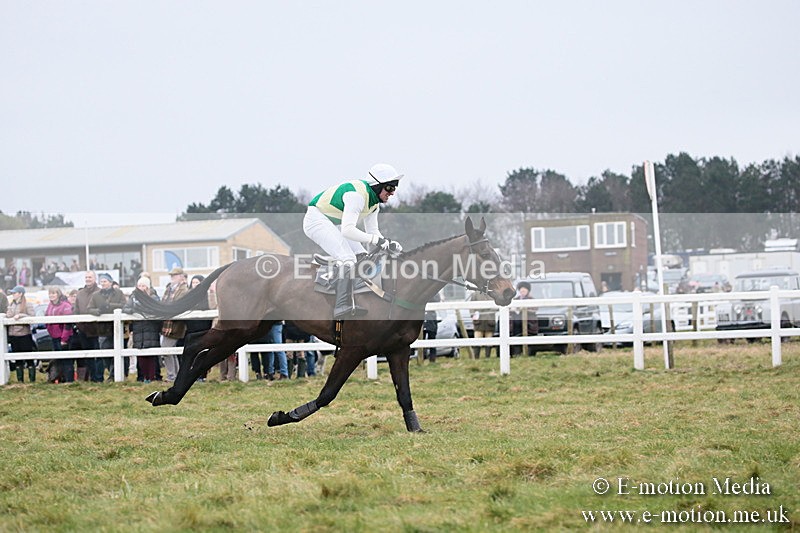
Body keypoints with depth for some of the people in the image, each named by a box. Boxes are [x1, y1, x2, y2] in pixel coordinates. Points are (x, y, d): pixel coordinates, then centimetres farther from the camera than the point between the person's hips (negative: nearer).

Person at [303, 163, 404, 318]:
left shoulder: (374, 200, 6)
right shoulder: (357, 195, -27)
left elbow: (372, 231, 8)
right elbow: (347, 230, -34)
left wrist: (389, 244, -10)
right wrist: (375, 239, -34)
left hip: (335, 225, 11)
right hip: (317, 220, -11)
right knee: (347, 259, -26)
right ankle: (342, 306, -36)